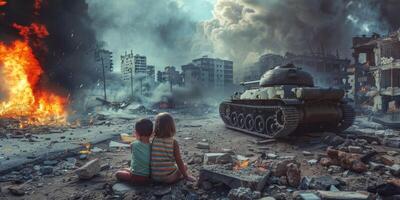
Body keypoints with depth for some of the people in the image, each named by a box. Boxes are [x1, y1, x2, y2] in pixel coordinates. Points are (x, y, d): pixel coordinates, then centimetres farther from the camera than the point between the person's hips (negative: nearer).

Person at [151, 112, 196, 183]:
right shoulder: (174, 142, -14)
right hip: (169, 178, -3)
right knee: (185, 166, 22)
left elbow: (150, 159, 3)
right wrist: (186, 176, 3)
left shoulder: (153, 141, -6)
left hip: (154, 177, 3)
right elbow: (179, 161, -11)